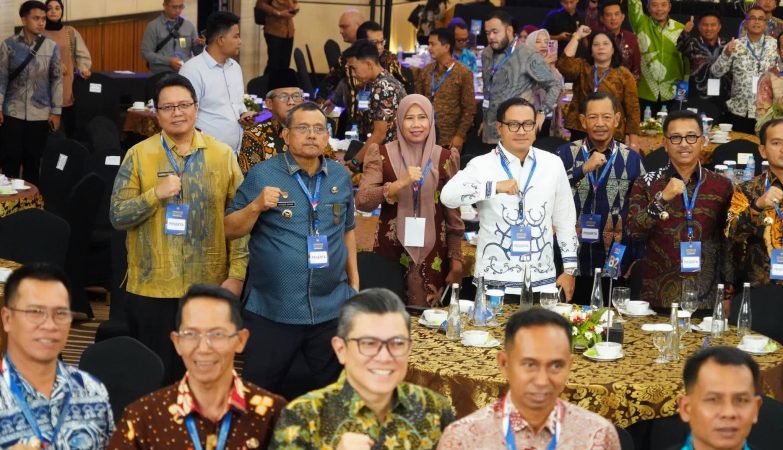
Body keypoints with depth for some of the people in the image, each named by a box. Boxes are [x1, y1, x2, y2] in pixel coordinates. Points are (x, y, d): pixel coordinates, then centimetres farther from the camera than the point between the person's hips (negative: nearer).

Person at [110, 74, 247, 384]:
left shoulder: (223, 155, 2)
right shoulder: (139, 155, -1)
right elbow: (118, 217, -4)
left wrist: (237, 274, -4)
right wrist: (155, 194, -19)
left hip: (209, 287, 1)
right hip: (151, 288, -1)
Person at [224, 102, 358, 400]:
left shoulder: (340, 176, 7)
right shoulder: (262, 175, -6)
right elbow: (230, 230, -4)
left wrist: (354, 280, 15)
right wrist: (256, 206, -21)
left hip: (332, 309, 4)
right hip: (272, 310, -3)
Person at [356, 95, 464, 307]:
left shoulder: (445, 158, 4)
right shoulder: (382, 155, -1)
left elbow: (453, 213, 8)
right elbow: (361, 201, -12)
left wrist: (456, 259, 5)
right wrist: (400, 183, -24)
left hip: (432, 253, 1)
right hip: (391, 249, -1)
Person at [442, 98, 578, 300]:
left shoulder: (553, 164, 6)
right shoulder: (482, 165, -5)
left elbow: (565, 219, 13)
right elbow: (448, 196, -22)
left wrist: (570, 269, 11)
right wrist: (495, 187, -33)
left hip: (543, 282, 3)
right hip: (494, 283, -3)